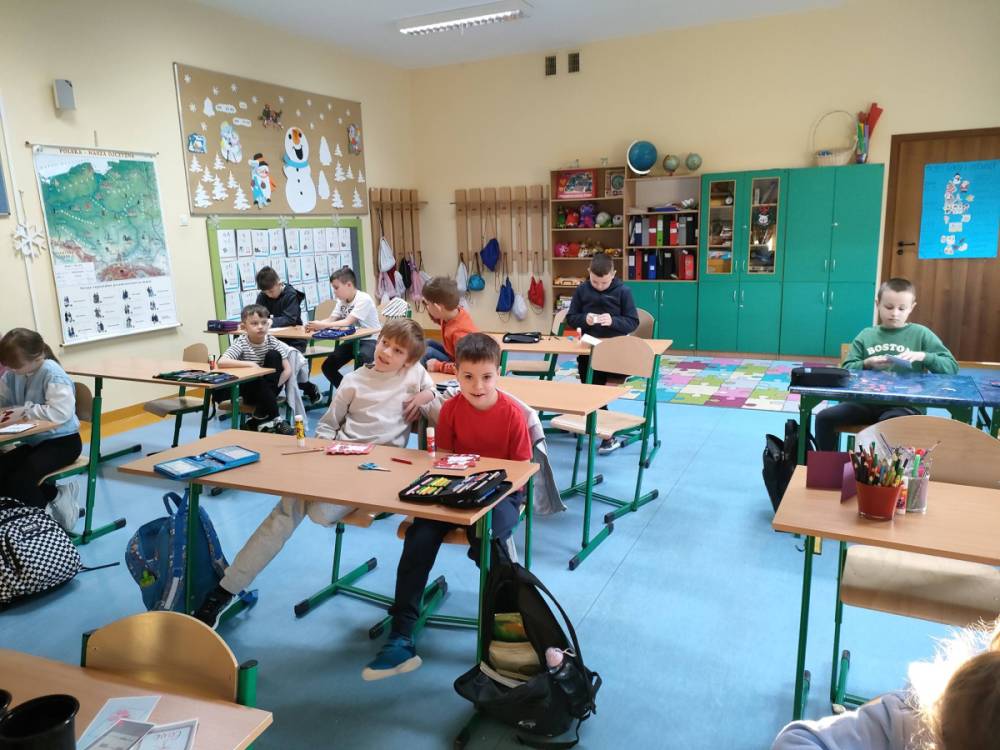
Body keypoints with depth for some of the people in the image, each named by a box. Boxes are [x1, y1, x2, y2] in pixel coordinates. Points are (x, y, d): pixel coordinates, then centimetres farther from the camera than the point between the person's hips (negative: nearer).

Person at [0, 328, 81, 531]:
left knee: (19, 481, -25)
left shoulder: (52, 374, -21)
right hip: (32, 441, 8)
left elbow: (61, 412, -32)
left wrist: (25, 412, -26)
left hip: (61, 441, -8)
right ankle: (54, 495, 4)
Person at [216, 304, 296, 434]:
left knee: (274, 355, -21)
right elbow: (221, 362, -30)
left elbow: (288, 370, -9)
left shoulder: (272, 341, -7)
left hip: (269, 390, 3)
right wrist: (250, 364, -32)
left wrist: (272, 388, -21)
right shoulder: (241, 342, -14)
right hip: (249, 389, -3)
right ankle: (273, 419, -25)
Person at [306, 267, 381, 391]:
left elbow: (348, 322, -28)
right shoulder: (342, 301, 6)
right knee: (327, 367, -4)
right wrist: (316, 324, -25)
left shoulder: (363, 299, -19)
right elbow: (331, 319, -4)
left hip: (370, 340, -8)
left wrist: (323, 325, -35)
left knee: (360, 364, -35)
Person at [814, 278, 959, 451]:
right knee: (824, 418, -16)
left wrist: (923, 356, -14)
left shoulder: (921, 334, 7)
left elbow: (952, 367, 2)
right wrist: (867, 364, -13)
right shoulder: (866, 335, 12)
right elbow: (847, 369, 6)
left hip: (904, 405, -3)